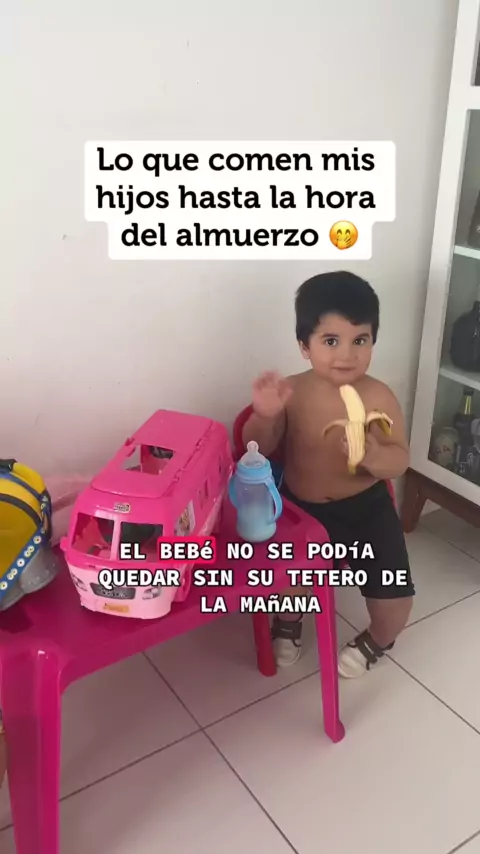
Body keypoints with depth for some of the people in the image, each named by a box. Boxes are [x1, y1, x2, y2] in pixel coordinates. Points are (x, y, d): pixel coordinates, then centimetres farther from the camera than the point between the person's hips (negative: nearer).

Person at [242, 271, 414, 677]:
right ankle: (288, 622, 35)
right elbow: (258, 451, -9)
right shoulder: (291, 392, -14)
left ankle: (376, 641, 33)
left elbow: (401, 460, -12)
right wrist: (264, 415, -30)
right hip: (300, 507, 1)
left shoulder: (379, 397, -15)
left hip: (366, 507, 0)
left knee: (395, 597, -5)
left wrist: (374, 456, -36)